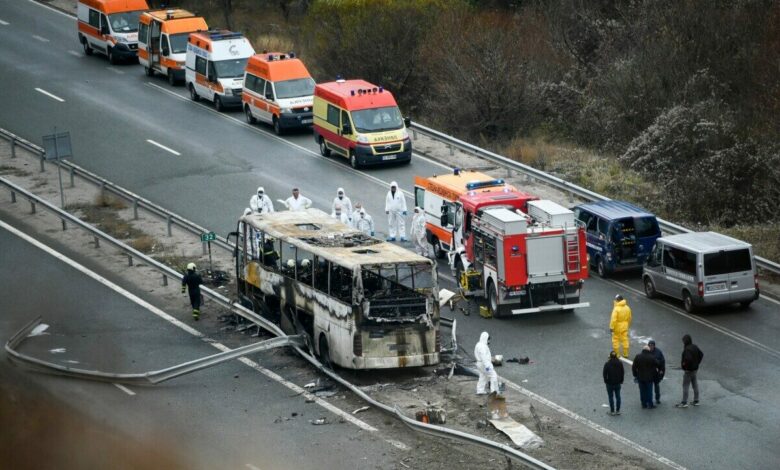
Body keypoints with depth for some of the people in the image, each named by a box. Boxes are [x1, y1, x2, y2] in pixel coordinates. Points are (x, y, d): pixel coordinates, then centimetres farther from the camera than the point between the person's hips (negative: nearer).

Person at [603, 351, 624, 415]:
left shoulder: (607, 364, -17)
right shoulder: (620, 363, -6)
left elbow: (604, 373, -12)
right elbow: (622, 373, 1)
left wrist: (606, 381, 3)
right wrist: (621, 380, 12)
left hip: (610, 383, -3)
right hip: (618, 383, 3)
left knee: (611, 397, 7)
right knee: (617, 396, 14)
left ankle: (612, 411, 11)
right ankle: (618, 410, 19)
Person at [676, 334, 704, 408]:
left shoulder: (687, 349, -23)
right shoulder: (695, 347, 4)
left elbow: (688, 358, -36)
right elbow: (701, 354, 13)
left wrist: (684, 363, -18)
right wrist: (697, 362, 12)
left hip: (688, 370, -9)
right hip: (695, 368, 9)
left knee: (685, 386, -2)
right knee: (695, 385, 15)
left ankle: (684, 403, 1)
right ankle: (696, 401, 23)